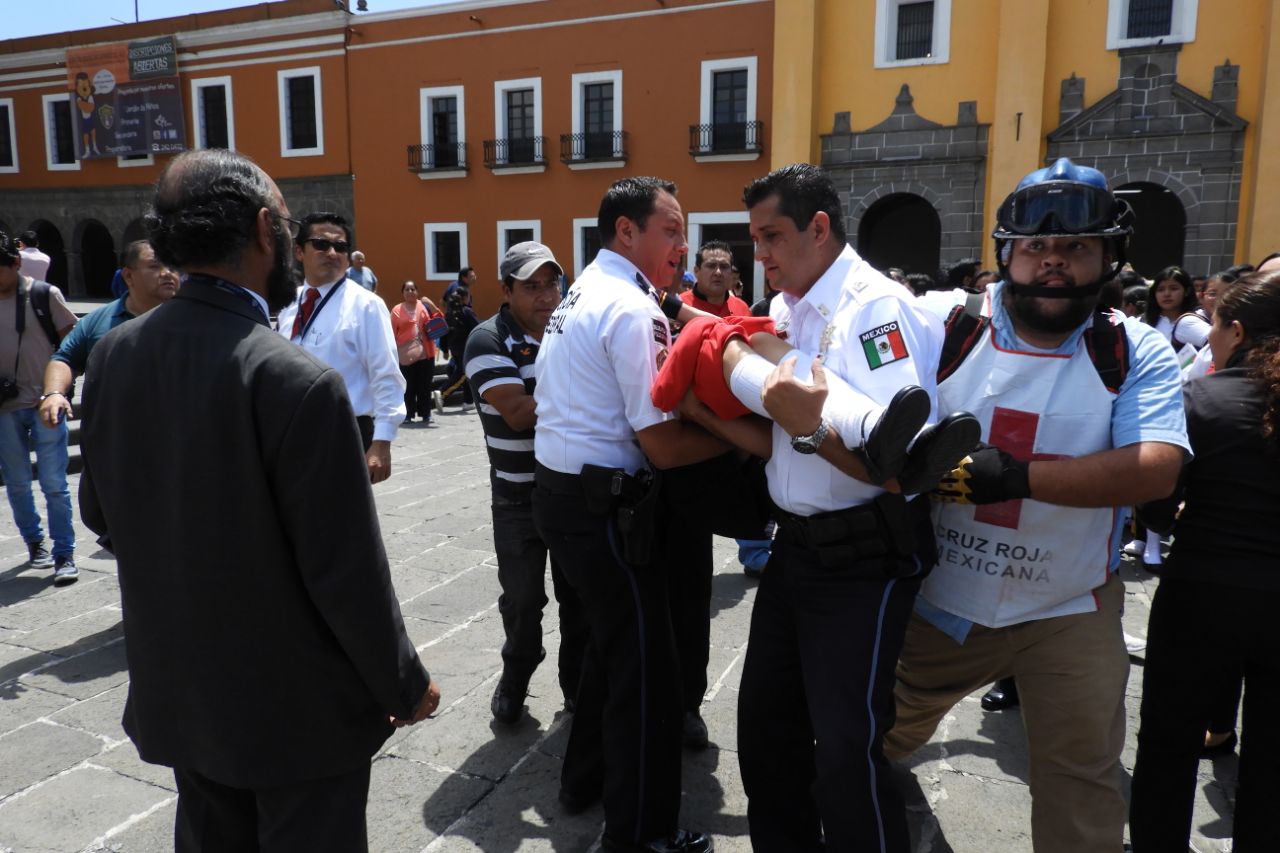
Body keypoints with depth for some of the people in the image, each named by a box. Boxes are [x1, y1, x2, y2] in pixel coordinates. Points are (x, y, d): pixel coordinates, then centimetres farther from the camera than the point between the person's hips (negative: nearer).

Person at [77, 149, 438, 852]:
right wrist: (405, 686, -7)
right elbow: (346, 571, -22)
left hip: (175, 690, 6)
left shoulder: (113, 354, -6)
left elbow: (98, 511, 7)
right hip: (296, 706, -6)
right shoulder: (299, 381, -26)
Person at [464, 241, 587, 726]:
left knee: (580, 594, 13)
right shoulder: (488, 341, -10)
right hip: (520, 496, -3)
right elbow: (519, 413, -22)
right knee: (523, 597, 8)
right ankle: (515, 678, 34)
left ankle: (578, 683, 33)